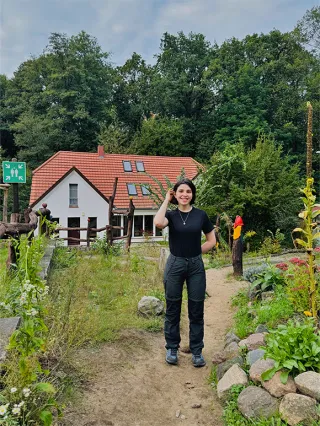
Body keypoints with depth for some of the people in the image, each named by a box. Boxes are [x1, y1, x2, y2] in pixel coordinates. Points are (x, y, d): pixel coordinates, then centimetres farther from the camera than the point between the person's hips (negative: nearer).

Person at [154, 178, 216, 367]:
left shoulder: (201, 215, 1)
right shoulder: (171, 214, -2)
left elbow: (212, 240, 9)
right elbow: (158, 223, -26)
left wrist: (195, 252, -1)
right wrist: (166, 200, -13)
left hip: (196, 266, 1)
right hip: (175, 265, 0)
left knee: (196, 310, 8)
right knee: (173, 309, 10)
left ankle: (197, 351, 24)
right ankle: (172, 349, 27)